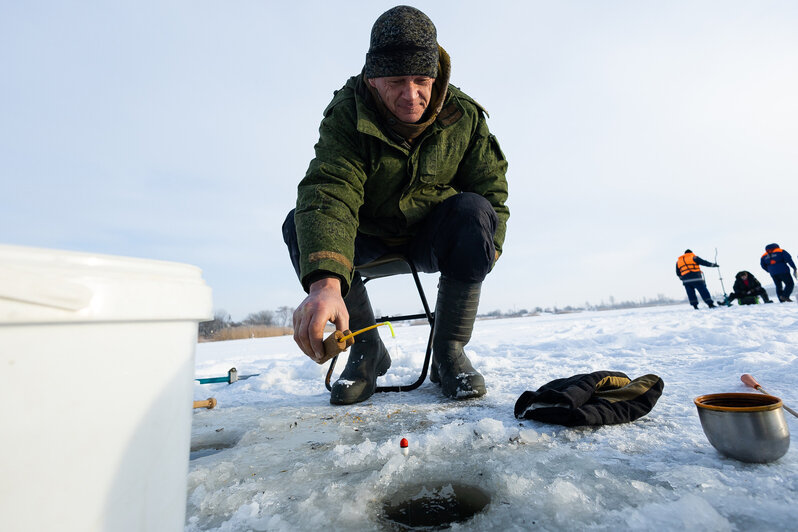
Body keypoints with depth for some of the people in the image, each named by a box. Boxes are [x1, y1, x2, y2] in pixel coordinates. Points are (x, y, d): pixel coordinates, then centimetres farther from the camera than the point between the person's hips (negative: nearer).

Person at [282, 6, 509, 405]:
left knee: (473, 212, -30)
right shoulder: (346, 114, -17)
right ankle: (367, 350, -10)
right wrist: (325, 282, -51)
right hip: (368, 238, 0)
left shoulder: (465, 117, -8)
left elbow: (491, 189, -2)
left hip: (434, 237, 1)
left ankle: (448, 352, -15)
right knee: (304, 224, -26)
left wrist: (484, 250, -19)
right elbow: (329, 191, -35)